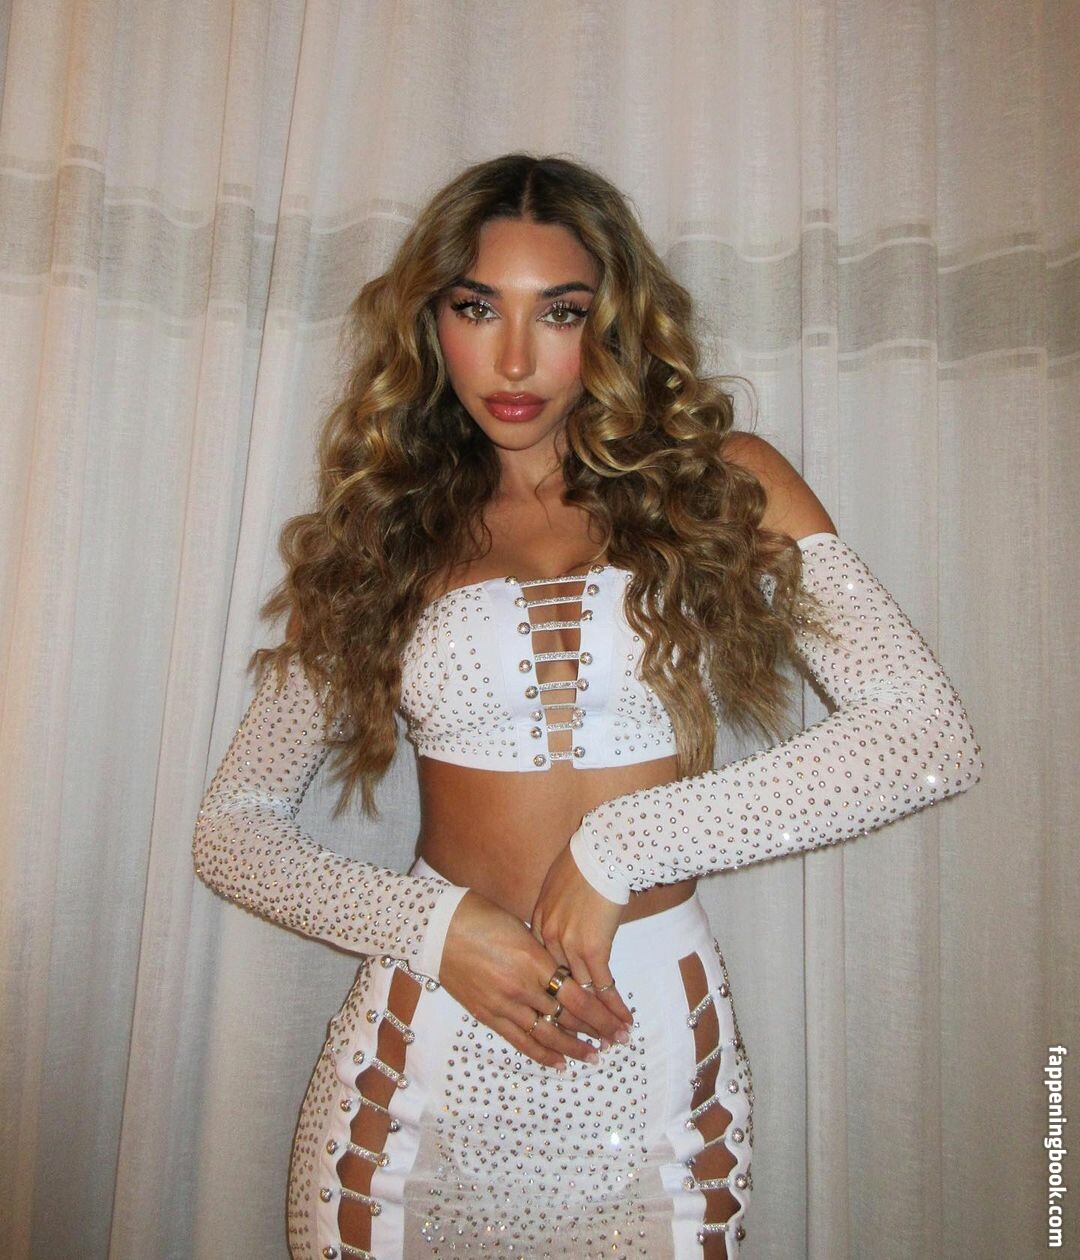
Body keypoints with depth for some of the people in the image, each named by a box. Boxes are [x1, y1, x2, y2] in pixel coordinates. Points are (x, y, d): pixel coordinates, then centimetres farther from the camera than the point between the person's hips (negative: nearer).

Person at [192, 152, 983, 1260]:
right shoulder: (384, 531, 2)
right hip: (422, 1047, 1)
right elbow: (232, 826, 2)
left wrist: (621, 844, -16)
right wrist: (437, 928, -13)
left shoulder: (725, 486, -1)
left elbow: (932, 739, -12)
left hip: (657, 1050, 0)